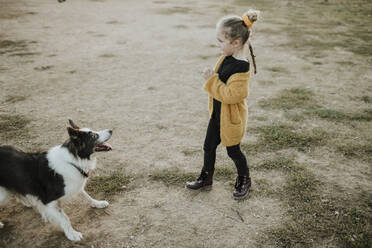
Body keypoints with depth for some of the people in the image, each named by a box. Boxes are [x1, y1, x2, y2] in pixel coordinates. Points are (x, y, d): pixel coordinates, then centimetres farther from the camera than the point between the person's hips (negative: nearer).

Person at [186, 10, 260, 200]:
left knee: (233, 150, 11)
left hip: (231, 118, -9)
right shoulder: (226, 58, -1)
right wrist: (211, 77, 3)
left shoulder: (240, 68, -28)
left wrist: (212, 80, -27)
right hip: (217, 114, 9)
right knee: (209, 146, 19)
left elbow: (230, 95, -32)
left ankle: (244, 180, 36)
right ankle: (206, 178, 38)